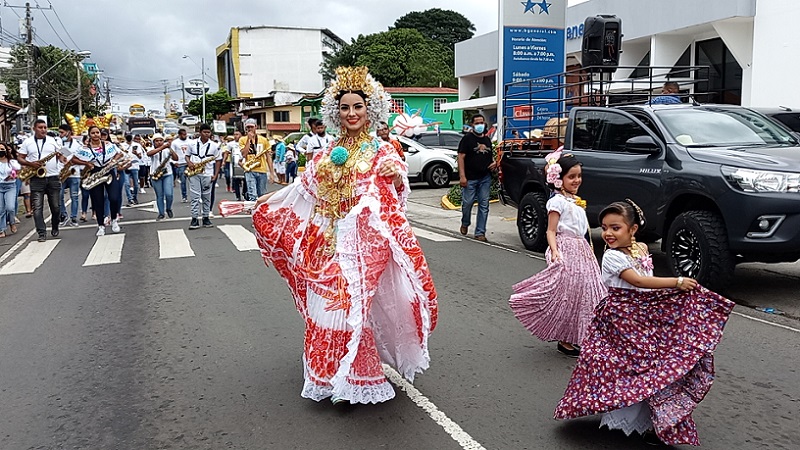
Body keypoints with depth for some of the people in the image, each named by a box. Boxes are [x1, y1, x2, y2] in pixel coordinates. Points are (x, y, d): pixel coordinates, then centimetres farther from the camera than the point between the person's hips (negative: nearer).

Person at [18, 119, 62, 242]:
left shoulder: (53, 140, 8)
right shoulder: (27, 142, 5)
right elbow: (20, 159, 5)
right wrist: (31, 164, -13)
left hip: (53, 178, 1)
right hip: (36, 179, -1)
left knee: (56, 206, 7)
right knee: (37, 207, -7)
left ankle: (55, 228, 26)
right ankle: (42, 233, -6)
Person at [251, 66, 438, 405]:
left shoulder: (380, 152, -2)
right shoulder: (328, 153, 13)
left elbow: (395, 194, -15)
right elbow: (306, 187, 25)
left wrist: (397, 176, -38)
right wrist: (269, 200, 31)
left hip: (361, 242, -5)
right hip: (328, 241, 5)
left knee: (351, 306, -6)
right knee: (325, 308, 8)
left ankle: (353, 380, 8)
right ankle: (331, 377, 24)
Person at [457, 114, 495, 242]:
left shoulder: (487, 139, 17)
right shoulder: (467, 139, -2)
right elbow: (461, 157, -8)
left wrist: (494, 162, 6)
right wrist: (462, 176, -17)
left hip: (485, 178, 5)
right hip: (470, 178, -5)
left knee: (484, 206, 2)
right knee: (467, 203, 0)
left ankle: (480, 232, 7)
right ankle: (465, 224, 28)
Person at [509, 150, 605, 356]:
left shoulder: (576, 200, 14)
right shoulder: (558, 201, -11)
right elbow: (551, 231, -14)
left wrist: (589, 252, 23)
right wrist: (554, 252, -28)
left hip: (581, 250, 9)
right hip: (566, 250, -9)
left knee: (582, 292, 10)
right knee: (566, 294, -6)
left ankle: (575, 337, 21)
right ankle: (565, 341, 3)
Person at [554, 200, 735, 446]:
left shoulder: (641, 249, 8)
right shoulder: (612, 256, -17)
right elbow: (638, 281, -25)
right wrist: (677, 282, -23)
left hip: (645, 316, 7)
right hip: (622, 318, -7)